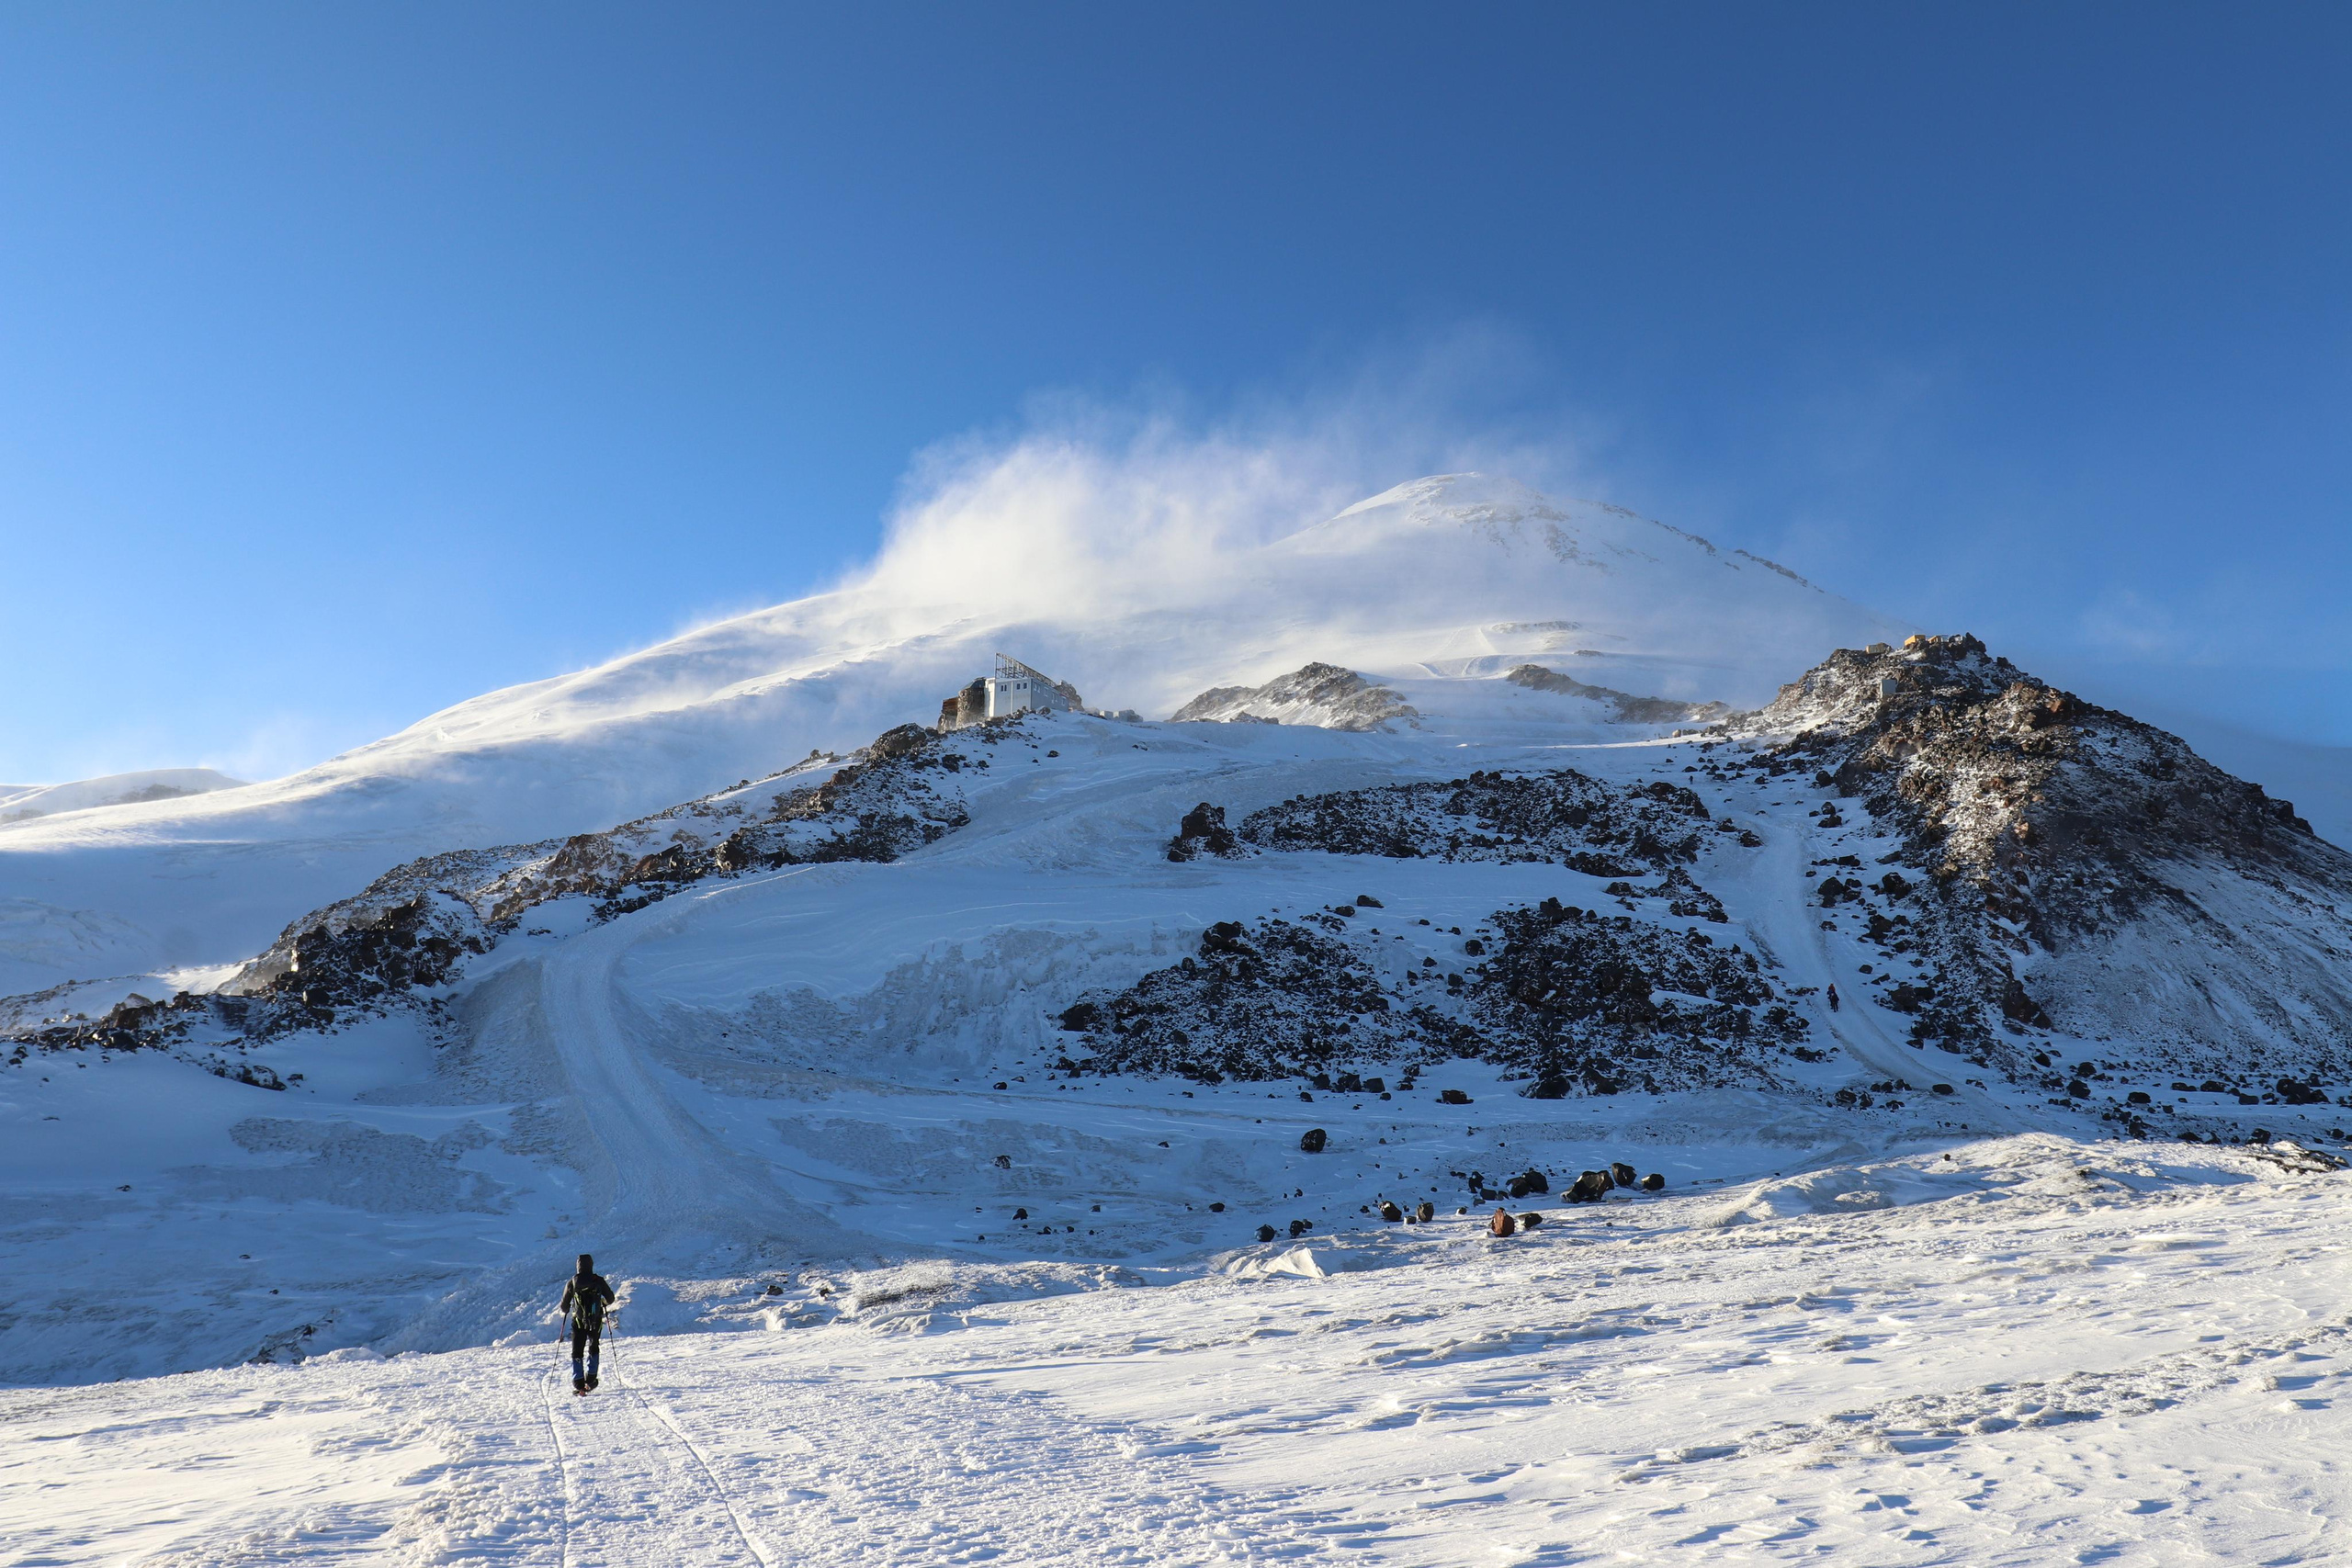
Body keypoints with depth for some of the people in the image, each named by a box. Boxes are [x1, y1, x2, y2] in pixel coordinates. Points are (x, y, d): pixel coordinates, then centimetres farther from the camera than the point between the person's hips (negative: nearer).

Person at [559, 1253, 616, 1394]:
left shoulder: (572, 1283, -5)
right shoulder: (598, 1281, -6)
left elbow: (564, 1306, 3)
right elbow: (610, 1299, 2)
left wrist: (565, 1310, 27)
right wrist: (603, 1302, 24)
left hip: (578, 1322, -1)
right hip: (596, 1322, 1)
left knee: (577, 1353, 7)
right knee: (594, 1349, 21)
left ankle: (578, 1384, -3)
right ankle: (590, 1380, 16)